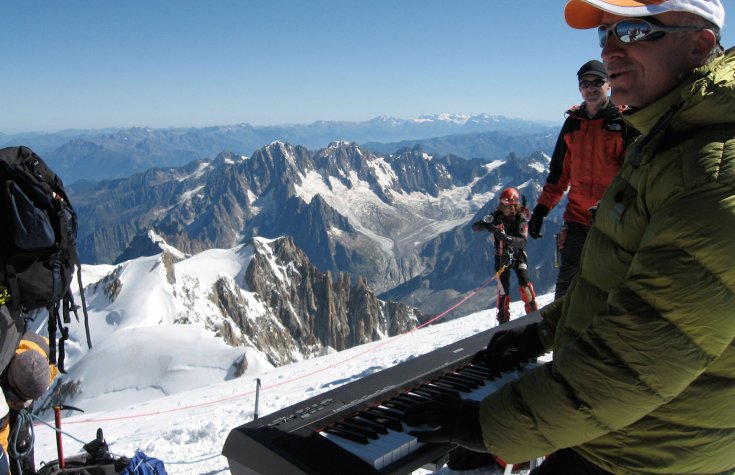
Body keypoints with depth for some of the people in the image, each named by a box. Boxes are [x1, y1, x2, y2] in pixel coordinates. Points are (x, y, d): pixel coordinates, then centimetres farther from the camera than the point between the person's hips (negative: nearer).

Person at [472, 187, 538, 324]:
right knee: (503, 290, -3)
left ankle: (533, 313, -7)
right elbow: (475, 227, -18)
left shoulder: (521, 218, -14)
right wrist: (486, 225, -40)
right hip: (502, 257, 1)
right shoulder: (496, 216, -12)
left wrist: (508, 238, -45)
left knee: (524, 282, -20)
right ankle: (503, 320, 12)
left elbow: (523, 241, -26)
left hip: (518, 255, -1)